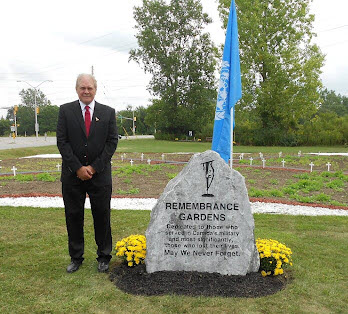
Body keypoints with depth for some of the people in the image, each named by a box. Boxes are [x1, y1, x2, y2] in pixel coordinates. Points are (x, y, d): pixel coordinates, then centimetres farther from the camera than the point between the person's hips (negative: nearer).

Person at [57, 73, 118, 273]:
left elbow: (112, 142, 0)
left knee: (102, 216, 7)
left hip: (100, 174, 0)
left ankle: (104, 257, 22)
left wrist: (94, 167, -8)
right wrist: (78, 168, -10)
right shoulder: (66, 110, 3)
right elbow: (62, 141, -2)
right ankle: (76, 258, 24)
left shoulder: (108, 112, 4)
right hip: (72, 174, 1)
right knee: (74, 217, 9)